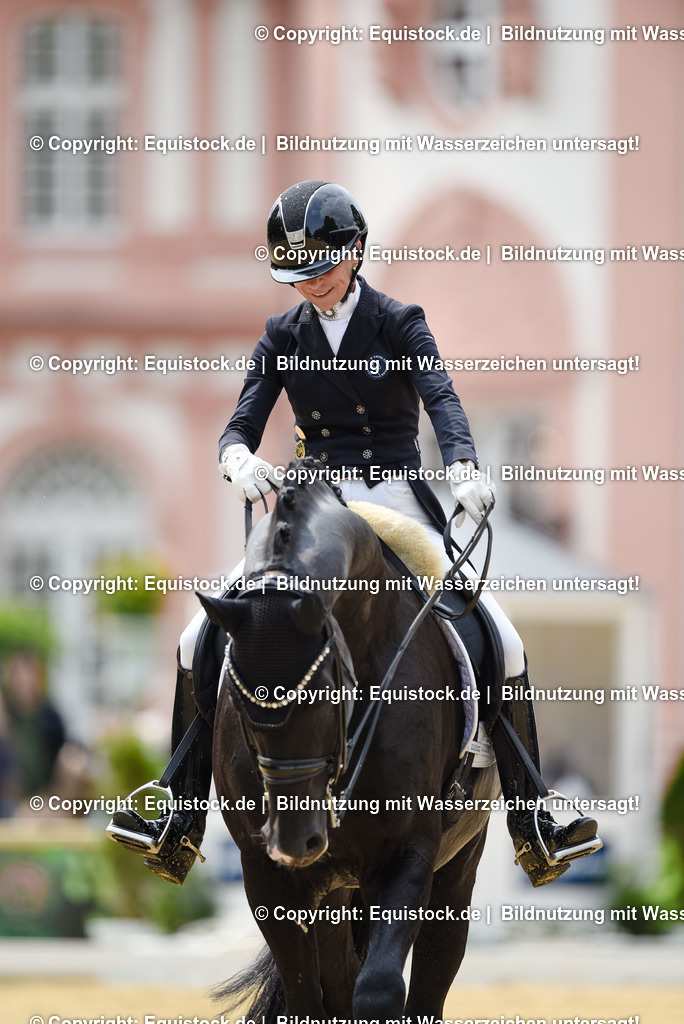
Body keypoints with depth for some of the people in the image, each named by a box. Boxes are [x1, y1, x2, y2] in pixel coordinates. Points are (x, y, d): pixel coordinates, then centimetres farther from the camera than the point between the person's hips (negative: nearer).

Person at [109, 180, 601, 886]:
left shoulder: (398, 324, -1)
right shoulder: (282, 337, 6)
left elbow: (441, 400, -18)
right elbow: (240, 427, -1)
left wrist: (463, 469, -39)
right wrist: (240, 460, -27)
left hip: (400, 506, -2)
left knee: (504, 642, -16)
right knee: (200, 642, -13)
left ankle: (532, 827, -8)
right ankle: (181, 821, -6)